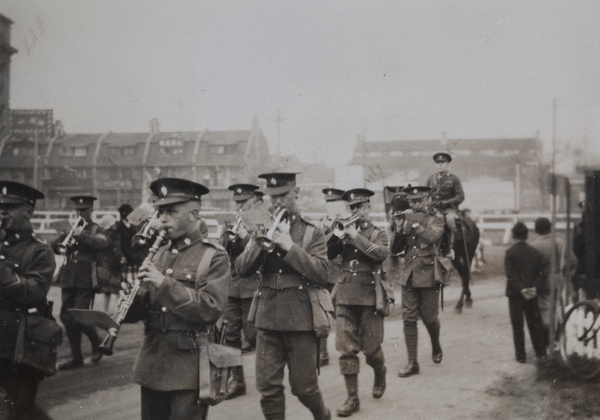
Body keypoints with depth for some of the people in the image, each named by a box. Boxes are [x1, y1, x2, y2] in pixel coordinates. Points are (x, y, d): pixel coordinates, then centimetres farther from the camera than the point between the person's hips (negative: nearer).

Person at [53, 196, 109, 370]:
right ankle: (76, 357, 15)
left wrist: (81, 235, -24)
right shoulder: (72, 229, 18)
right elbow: (54, 247, 9)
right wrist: (64, 236, -9)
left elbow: (103, 243, -18)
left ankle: (97, 343, 16)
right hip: (68, 279, 5)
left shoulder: (95, 230, 4)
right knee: (67, 318, 4)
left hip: (85, 280, -5)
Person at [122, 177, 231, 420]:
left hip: (188, 367, -6)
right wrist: (130, 300, -8)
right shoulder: (159, 254, 12)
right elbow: (142, 310, 15)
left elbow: (211, 309, -18)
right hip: (152, 363, 6)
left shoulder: (213, 257, -5)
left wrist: (165, 283, -22)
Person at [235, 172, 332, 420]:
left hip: (301, 318, -3)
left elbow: (321, 274, -11)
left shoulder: (312, 232, 2)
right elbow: (241, 270, 3)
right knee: (267, 387, 0)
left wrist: (290, 246, -18)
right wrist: (259, 243, -13)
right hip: (267, 316, 3)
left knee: (304, 386, 5)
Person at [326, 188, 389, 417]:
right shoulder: (343, 233, 12)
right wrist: (333, 233, -13)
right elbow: (326, 255, 1)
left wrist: (356, 235, -14)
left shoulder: (378, 233, 7)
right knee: (346, 349, -2)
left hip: (369, 296, -2)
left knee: (370, 347, 4)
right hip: (345, 296, 2)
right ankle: (352, 398, 6)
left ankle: (380, 377, 36)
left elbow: (381, 253, -15)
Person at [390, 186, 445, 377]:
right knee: (409, 319, 0)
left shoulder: (436, 219, 0)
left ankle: (436, 347, 35)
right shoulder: (407, 219, 10)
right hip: (408, 275, 3)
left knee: (429, 317, 4)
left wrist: (415, 223, -25)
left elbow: (432, 236, -22)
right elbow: (394, 249, 6)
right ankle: (412, 363, 5)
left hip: (428, 275, -3)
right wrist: (399, 230, -9)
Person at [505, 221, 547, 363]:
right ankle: (541, 353, 19)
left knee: (517, 326, 4)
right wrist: (535, 288, -9)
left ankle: (520, 355, 7)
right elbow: (540, 273, -2)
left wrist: (521, 289, -18)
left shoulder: (510, 252, -10)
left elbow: (511, 274, -17)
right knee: (535, 323, 14)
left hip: (515, 293, -3)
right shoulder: (535, 252, 3)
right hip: (532, 294, 4)